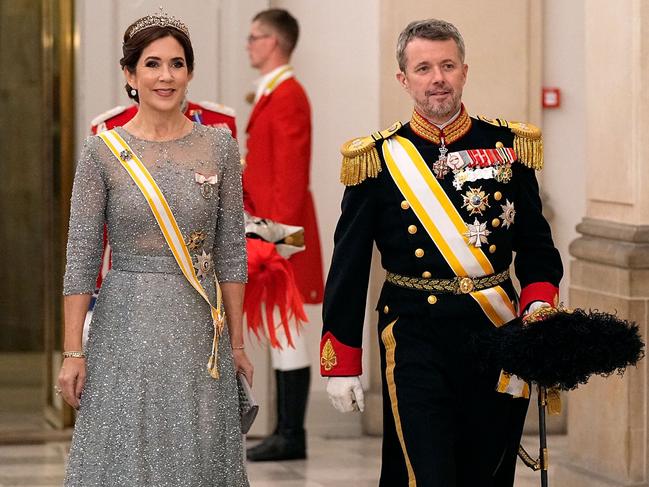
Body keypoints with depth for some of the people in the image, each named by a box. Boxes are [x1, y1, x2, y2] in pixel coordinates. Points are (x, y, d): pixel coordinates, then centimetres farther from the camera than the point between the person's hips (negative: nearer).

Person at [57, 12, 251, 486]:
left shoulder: (219, 145, 3)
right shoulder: (103, 152, -2)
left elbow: (231, 250, 6)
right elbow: (81, 256, -1)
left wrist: (237, 342, 5)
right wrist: (73, 353, -4)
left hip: (200, 328, 2)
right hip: (127, 328, -2)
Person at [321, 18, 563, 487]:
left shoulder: (507, 148, 6)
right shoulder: (379, 159, 0)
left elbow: (536, 246, 9)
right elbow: (348, 269, 2)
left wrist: (539, 308, -11)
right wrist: (341, 364, -1)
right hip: (416, 342, -3)